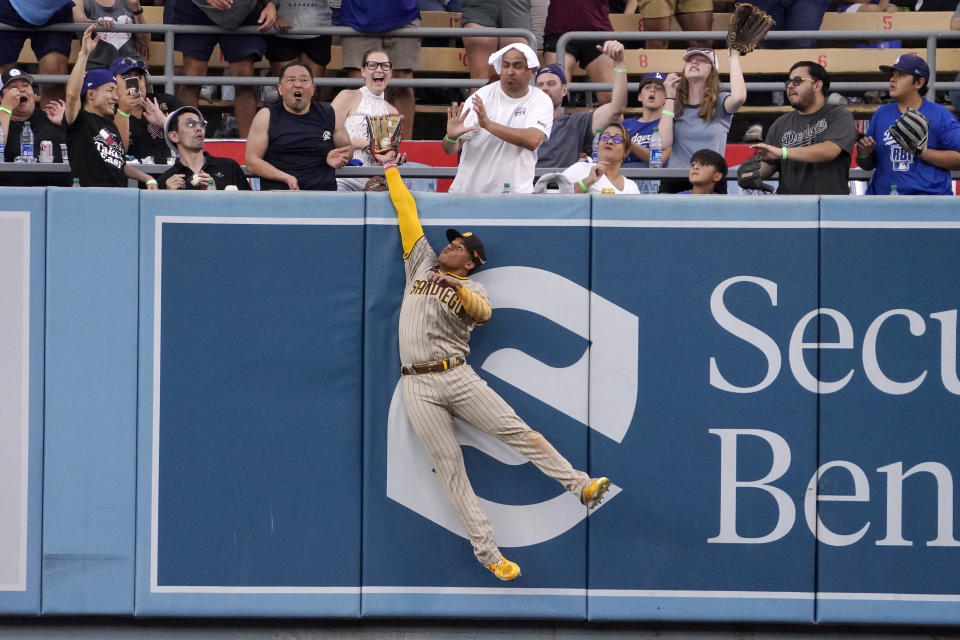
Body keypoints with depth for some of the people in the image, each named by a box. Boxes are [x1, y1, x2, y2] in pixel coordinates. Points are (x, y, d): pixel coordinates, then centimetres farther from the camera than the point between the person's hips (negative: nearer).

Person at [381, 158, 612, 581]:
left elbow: (482, 311, -19)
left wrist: (456, 288, -36)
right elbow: (407, 213, 16)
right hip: (418, 387, 2)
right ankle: (486, 552, -2)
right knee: (450, 470, -2)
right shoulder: (422, 265, 16)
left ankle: (581, 486, -2)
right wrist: (391, 171, 17)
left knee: (517, 432, -8)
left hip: (458, 378, -2)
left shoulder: (472, 290, 5)